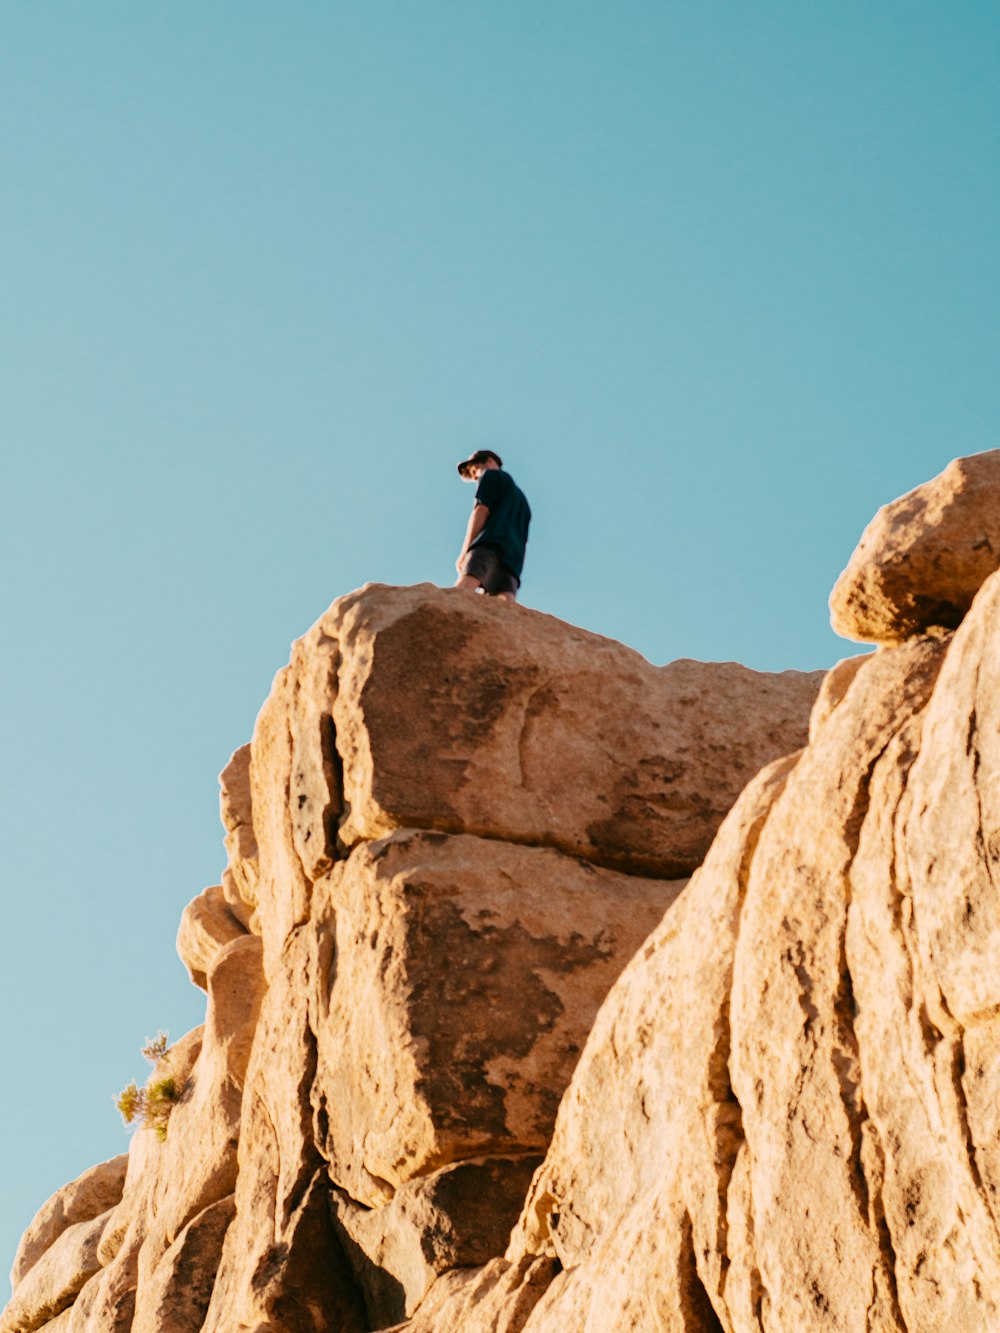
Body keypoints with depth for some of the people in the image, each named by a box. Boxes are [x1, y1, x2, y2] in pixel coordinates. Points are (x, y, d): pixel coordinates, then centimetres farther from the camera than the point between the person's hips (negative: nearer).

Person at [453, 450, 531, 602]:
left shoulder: (491, 475, 18)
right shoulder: (519, 495, 39)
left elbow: (481, 510, 2)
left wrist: (464, 551, -2)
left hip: (490, 543, -7)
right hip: (513, 558, 7)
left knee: (464, 586, -32)